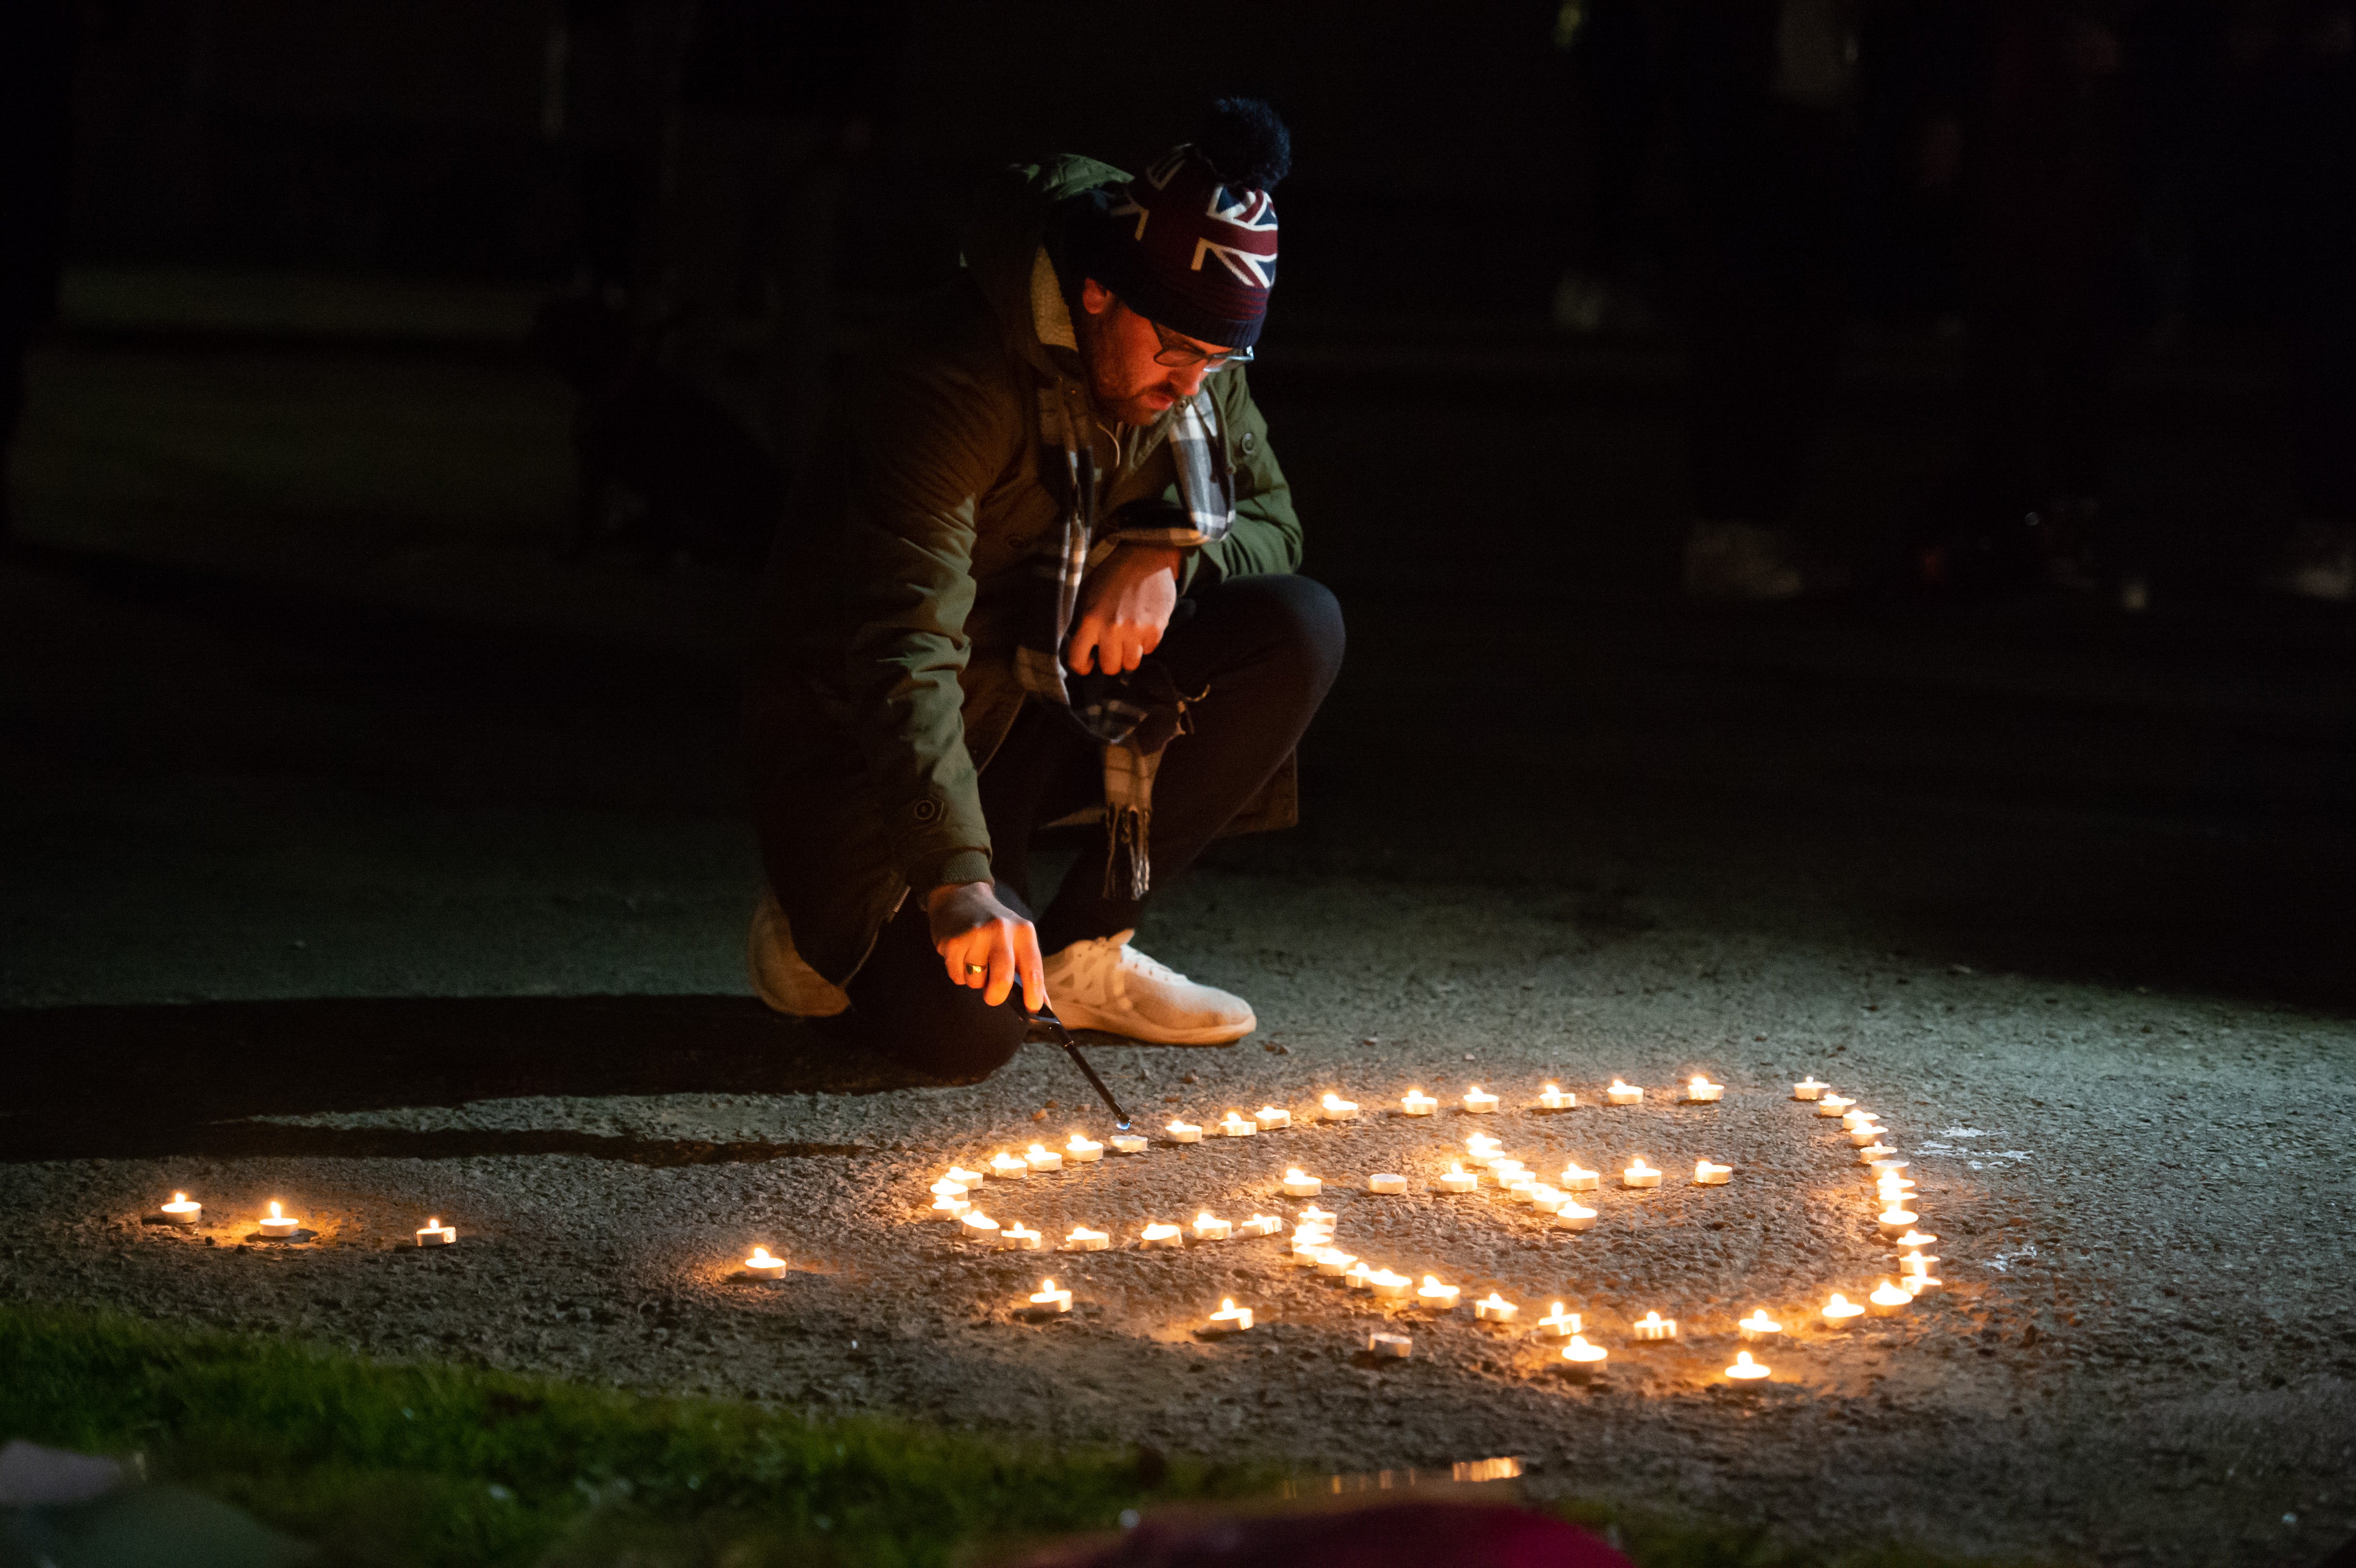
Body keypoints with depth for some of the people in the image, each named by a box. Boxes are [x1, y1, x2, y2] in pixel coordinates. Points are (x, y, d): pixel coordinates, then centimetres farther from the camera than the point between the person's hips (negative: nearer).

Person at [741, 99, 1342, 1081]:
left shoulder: (1198, 378, -5)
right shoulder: (948, 387, -29)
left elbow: (1271, 522, 6)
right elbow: (902, 651, -38)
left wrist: (1172, 554, -20)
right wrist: (956, 877, -50)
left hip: (1050, 701, 7)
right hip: (864, 743, -7)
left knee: (1300, 631, -16)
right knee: (963, 1030, -30)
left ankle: (1082, 945, -6)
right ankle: (829, 932, 8)